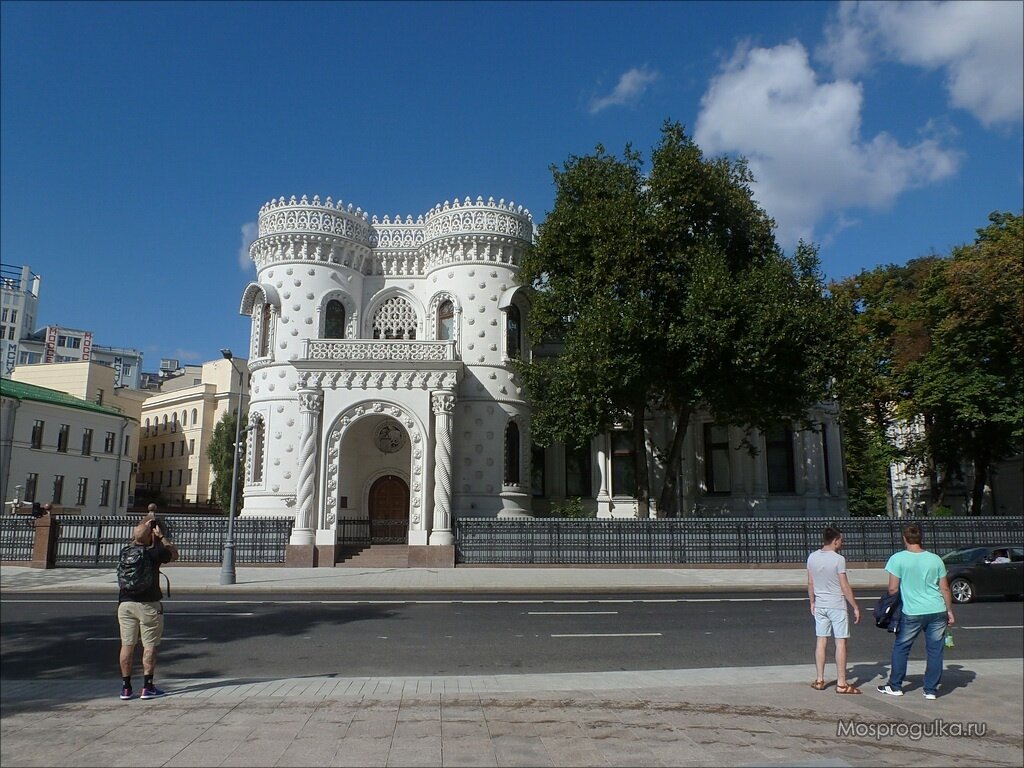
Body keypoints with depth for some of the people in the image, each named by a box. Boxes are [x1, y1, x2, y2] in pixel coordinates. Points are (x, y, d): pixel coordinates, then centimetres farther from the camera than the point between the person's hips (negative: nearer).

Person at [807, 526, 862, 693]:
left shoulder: (812, 557, 1)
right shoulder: (838, 559, -15)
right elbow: (845, 587, -13)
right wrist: (856, 607, -4)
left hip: (820, 605, 5)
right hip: (837, 605, -5)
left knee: (821, 641, 11)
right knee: (840, 642, 2)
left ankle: (819, 680, 16)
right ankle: (841, 683, 6)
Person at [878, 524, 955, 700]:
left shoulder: (898, 559, -7)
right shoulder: (935, 559, 2)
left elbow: (893, 588, -8)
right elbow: (945, 588, 5)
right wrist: (950, 611, 15)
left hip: (912, 613, -3)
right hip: (937, 611, 3)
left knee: (900, 648, 11)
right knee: (935, 650, 10)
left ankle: (895, 686, 17)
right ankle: (931, 690, 14)